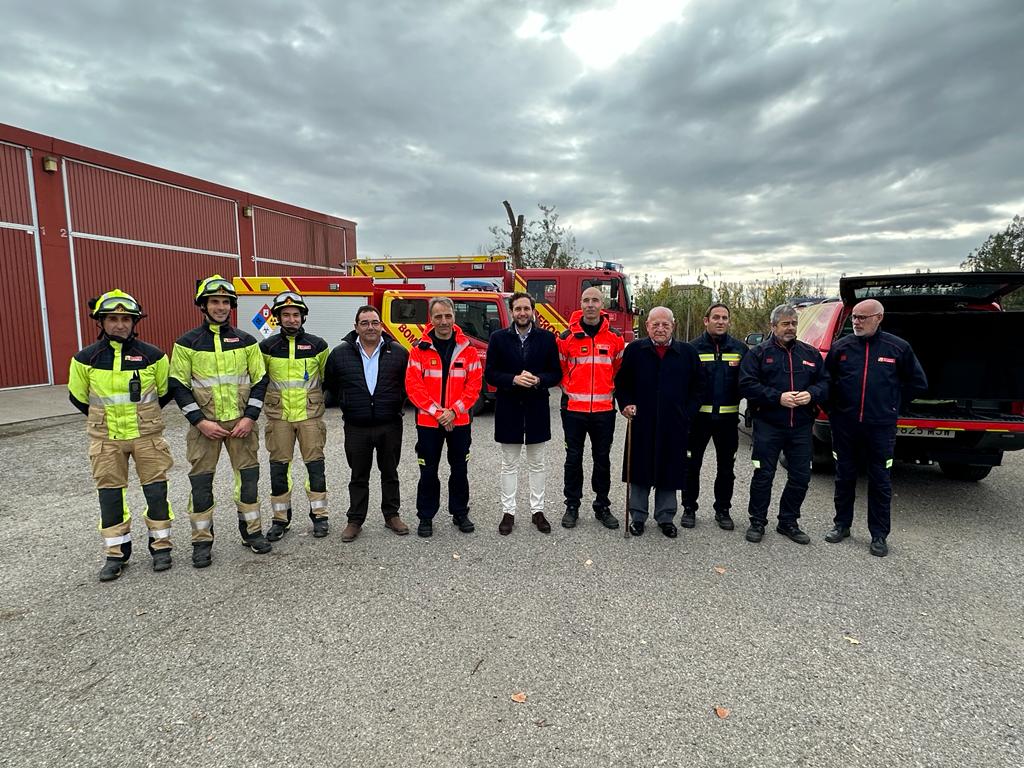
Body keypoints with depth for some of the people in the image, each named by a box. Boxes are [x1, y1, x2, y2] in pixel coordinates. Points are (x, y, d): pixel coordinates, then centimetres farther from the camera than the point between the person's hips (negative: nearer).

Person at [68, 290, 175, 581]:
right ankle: (117, 553, 20)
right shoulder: (86, 358, -4)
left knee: (156, 490, 3)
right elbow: (78, 397, 11)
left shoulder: (152, 355, -7)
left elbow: (165, 392, 8)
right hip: (106, 439, 1)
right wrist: (104, 417, 16)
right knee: (110, 494, 6)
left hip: (147, 435, -1)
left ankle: (161, 546, 18)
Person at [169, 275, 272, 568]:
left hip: (241, 422, 2)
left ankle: (251, 531, 22)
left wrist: (249, 417, -6)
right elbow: (178, 386, -2)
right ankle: (202, 541, 17)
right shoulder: (187, 343, -1)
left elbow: (260, 380, 4)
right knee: (201, 480, 3)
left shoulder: (246, 341, 3)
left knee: (248, 475, 7)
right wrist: (200, 421, -11)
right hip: (204, 424, -1)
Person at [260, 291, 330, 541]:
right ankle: (280, 518, 18)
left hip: (310, 415, -1)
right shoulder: (267, 346, 1)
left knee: (315, 463, 2)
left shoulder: (317, 345, 0)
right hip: (278, 416, 1)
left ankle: (319, 514, 14)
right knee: (279, 465, 6)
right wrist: (267, 400, 11)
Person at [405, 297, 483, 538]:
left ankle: (460, 512, 30)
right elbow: (413, 385, -9)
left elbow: (474, 384, -3)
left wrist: (453, 411, -13)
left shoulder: (467, 348, -1)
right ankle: (425, 516, 23)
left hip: (460, 421, 2)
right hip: (428, 421, -1)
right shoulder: (420, 349, -4)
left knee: (460, 469, 13)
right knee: (428, 471, 8)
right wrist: (436, 412, -15)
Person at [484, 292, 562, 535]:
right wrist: (514, 379, -18)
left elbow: (556, 374, 2)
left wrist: (538, 380, -18)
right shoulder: (498, 338, 0)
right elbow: (490, 374, -2)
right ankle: (508, 512, 19)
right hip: (508, 409, 0)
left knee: (537, 464, 11)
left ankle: (537, 511, 23)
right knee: (509, 465, 9)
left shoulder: (547, 338, 1)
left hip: (537, 409, 1)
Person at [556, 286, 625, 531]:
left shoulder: (615, 337, 3)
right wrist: (570, 389, 4)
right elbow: (559, 368, 9)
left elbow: (621, 369, 16)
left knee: (602, 458, 10)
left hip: (604, 408, 1)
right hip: (573, 408, -1)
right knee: (573, 458, 7)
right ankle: (572, 506, 20)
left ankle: (602, 506, 24)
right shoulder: (567, 337, -1)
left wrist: (609, 389, 12)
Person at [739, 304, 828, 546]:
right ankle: (757, 522, 17)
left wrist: (811, 394, -10)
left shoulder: (810, 353, 12)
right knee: (763, 475, 2)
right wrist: (778, 397, -18)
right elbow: (747, 385, -9)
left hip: (801, 427, 4)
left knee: (800, 477, 9)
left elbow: (824, 383, 12)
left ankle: (788, 522, 25)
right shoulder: (759, 353, 0)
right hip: (768, 426, -4)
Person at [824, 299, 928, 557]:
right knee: (844, 477, 11)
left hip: (881, 427, -1)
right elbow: (826, 381, 14)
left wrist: (892, 402, 8)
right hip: (845, 426, 2)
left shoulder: (898, 348, 0)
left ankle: (879, 535, 18)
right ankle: (842, 525, 25)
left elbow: (918, 383, 11)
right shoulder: (841, 346, 3)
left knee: (880, 481, 6)